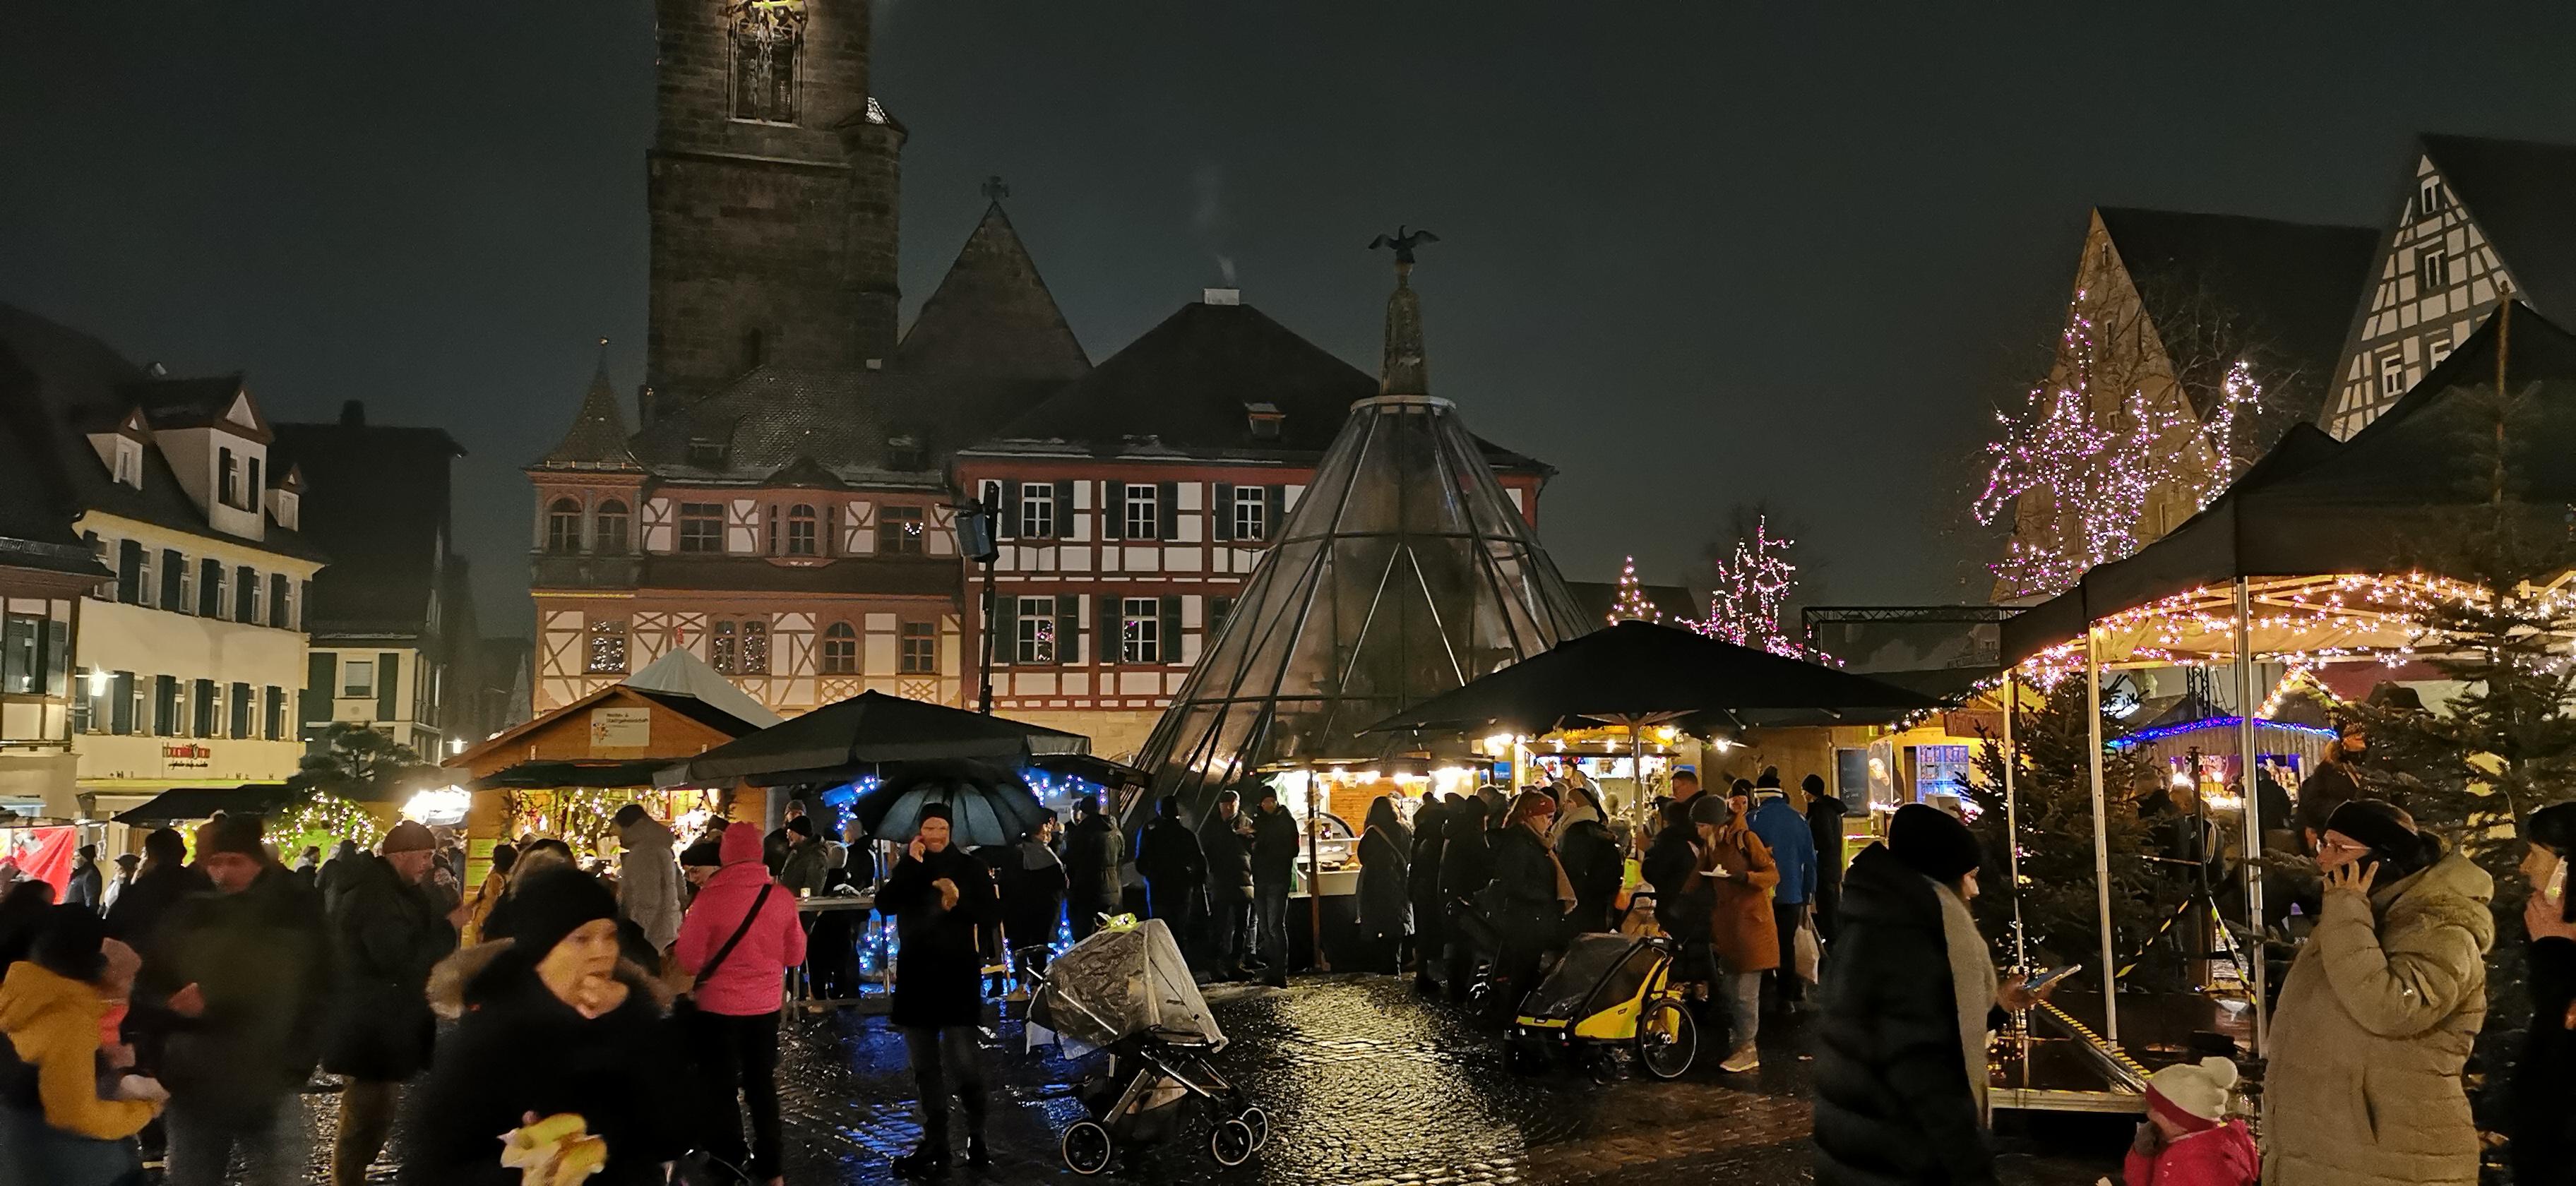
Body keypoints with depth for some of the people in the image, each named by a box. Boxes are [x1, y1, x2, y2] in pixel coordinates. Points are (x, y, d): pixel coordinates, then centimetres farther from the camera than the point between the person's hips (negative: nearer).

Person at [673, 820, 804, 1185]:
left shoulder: (709, 898, -19)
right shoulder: (781, 897, -8)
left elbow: (688, 961, -12)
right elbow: (795, 955, 3)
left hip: (718, 1007, -3)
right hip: (766, 1005, 4)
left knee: (719, 1089, 12)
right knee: (762, 1085, 20)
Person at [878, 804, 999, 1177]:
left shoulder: (968, 867, 3)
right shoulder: (906, 867, 9)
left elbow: (989, 911, -4)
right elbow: (885, 904, -7)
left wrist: (960, 901, -22)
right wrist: (909, 864, -15)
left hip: (957, 974, -4)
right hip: (915, 974, 4)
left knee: (963, 1062, -14)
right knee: (925, 1067, 9)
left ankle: (977, 1138, 1)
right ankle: (935, 1143, 18)